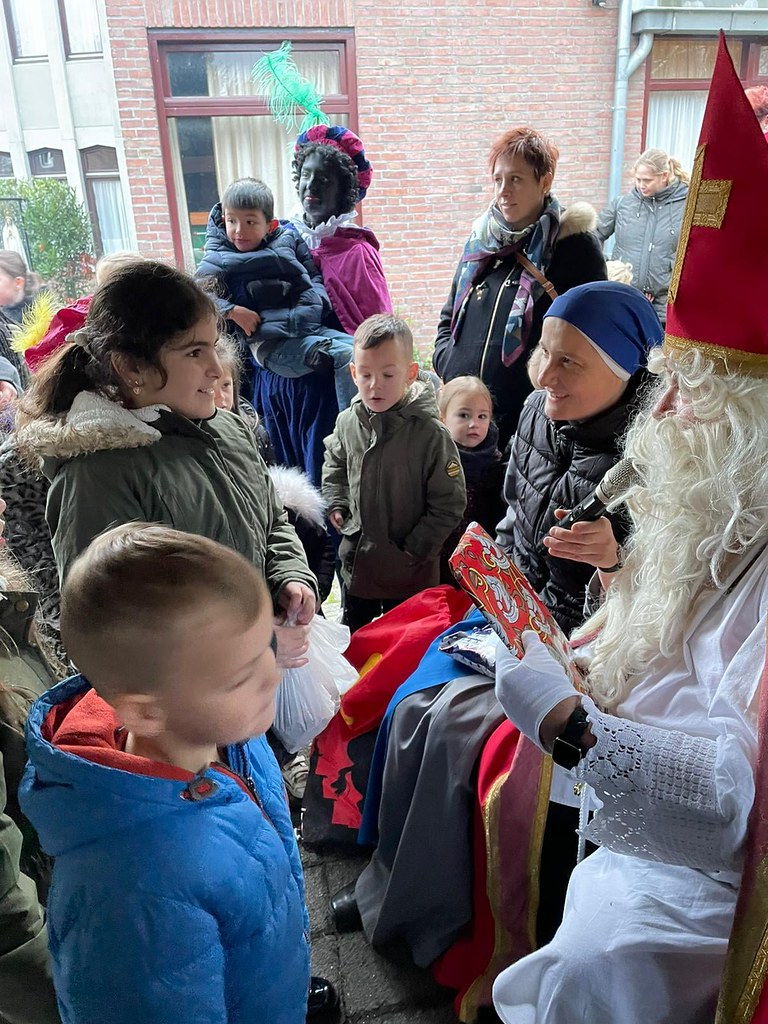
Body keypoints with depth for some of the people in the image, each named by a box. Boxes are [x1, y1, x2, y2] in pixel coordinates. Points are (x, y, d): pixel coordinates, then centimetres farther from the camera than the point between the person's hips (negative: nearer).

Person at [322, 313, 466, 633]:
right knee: (353, 638, 27)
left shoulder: (430, 434, -21)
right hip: (355, 557, 5)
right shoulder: (348, 422, -7)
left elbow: (449, 504, -15)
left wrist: (415, 550, -15)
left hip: (409, 570, -4)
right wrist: (336, 505, 6)